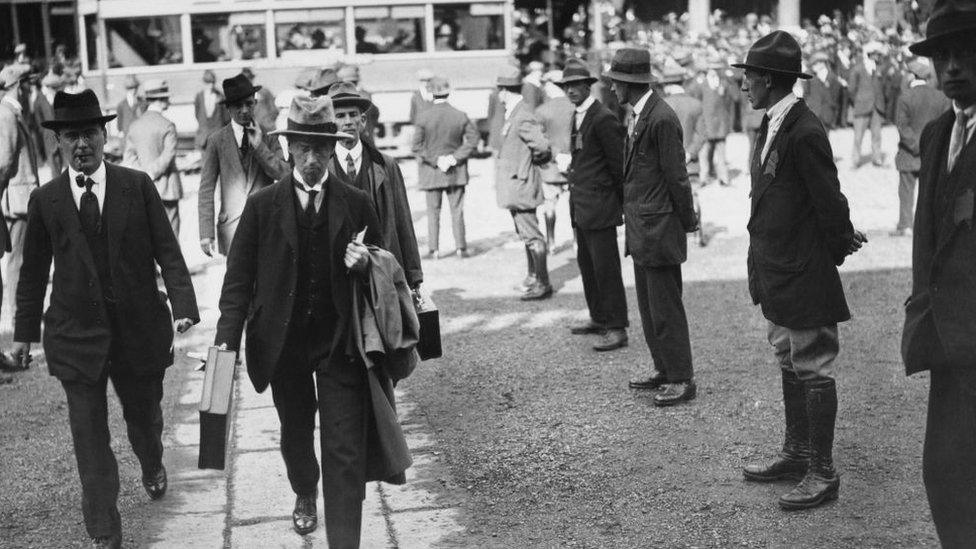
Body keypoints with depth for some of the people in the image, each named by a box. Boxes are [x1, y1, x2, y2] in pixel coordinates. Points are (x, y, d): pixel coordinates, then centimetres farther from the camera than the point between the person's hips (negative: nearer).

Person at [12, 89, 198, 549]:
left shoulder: (138, 186, -2)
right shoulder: (45, 200, 0)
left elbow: (166, 250, -4)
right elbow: (33, 271, 8)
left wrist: (183, 305, -16)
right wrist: (24, 331, 9)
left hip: (139, 326, 0)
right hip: (76, 334, 0)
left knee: (144, 415, 19)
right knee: (89, 436, 0)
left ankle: (153, 468, 53)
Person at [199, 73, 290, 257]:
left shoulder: (269, 138, 7)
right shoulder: (217, 140, 3)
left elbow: (285, 175, -2)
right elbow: (206, 189, 1)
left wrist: (259, 146, -8)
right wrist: (206, 233, -5)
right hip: (232, 225, -1)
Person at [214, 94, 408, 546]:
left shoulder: (357, 204, -1)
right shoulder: (262, 206, -3)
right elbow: (239, 279, -3)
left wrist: (366, 265, -13)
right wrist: (228, 339, -12)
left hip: (340, 342, -1)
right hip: (283, 343, 1)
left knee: (345, 451, -6)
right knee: (295, 434, 22)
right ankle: (305, 495, 51)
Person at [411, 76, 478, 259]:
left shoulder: (423, 116, -10)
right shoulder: (461, 116, -4)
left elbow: (417, 146, -12)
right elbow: (473, 140, -7)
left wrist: (435, 160, -8)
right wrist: (455, 158, -8)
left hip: (431, 171, -1)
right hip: (456, 172, 1)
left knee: (433, 211, 6)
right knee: (457, 210, 9)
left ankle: (433, 249, 6)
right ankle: (460, 247, 9)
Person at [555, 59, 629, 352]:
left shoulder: (603, 118, -15)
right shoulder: (574, 117, 13)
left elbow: (618, 162, -13)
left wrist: (623, 203, -9)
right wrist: (565, 160, 5)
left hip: (599, 206, -9)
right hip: (580, 205, 9)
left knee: (606, 267, -6)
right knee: (586, 263, 16)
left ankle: (617, 328, 0)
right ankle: (599, 318, 29)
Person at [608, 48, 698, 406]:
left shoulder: (661, 119, -19)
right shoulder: (638, 116, 11)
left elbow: (676, 176, -16)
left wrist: (687, 222, -9)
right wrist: (629, 210, 13)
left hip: (659, 229, -10)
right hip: (640, 229, 10)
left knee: (665, 307, -2)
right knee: (648, 306, 17)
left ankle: (682, 379, 7)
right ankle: (664, 369, 28)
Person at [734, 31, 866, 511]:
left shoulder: (804, 132, -22)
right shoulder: (772, 126, 8)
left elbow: (829, 202, -18)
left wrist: (838, 249, -5)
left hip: (803, 275, -10)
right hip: (775, 274, 10)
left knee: (813, 371, 0)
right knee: (789, 366, 19)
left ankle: (822, 474, 10)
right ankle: (797, 454, 32)